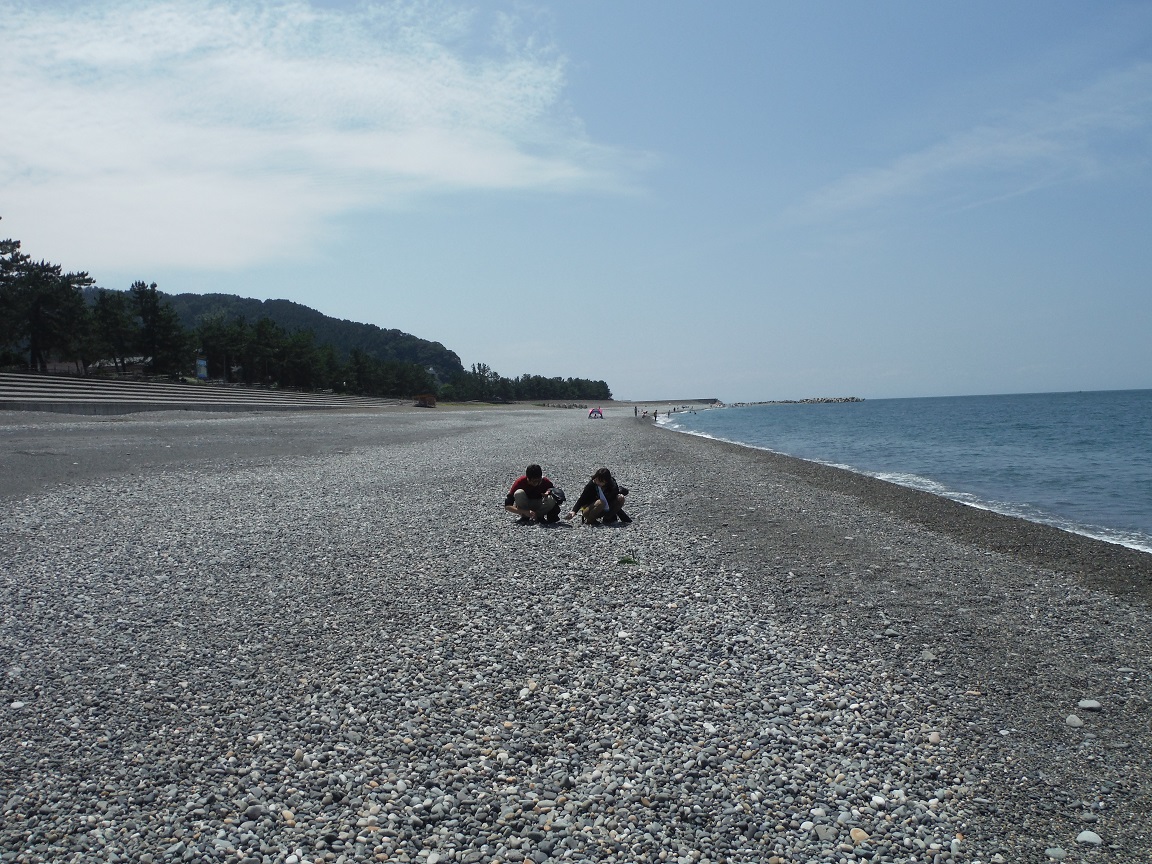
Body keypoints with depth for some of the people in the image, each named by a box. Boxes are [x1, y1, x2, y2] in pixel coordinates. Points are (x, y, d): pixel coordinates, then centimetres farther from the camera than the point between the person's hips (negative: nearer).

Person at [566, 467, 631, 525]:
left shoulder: (611, 484, -13)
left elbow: (625, 491, -1)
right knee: (600, 502, -36)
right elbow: (581, 499, -24)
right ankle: (590, 520, -12)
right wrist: (574, 511, -37)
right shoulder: (592, 484, -23)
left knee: (620, 498, -15)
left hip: (606, 509, 4)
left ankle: (608, 517, -1)